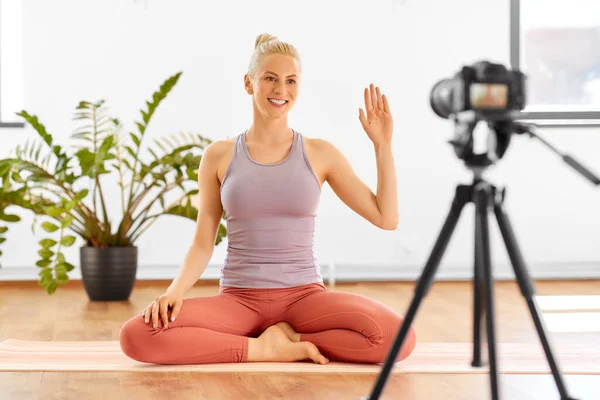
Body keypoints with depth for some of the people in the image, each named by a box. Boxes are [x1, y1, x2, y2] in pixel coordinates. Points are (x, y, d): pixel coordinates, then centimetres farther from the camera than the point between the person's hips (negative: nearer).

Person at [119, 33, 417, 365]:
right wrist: (176, 289, -12)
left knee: (398, 337, -30)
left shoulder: (320, 153, 5)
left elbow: (386, 218, 3)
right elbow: (203, 244, 6)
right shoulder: (219, 156, 5)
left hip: (305, 296, 0)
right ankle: (263, 348, -15)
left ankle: (287, 337, -8)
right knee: (137, 337, -27)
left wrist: (382, 144, -1)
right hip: (238, 299, 0)